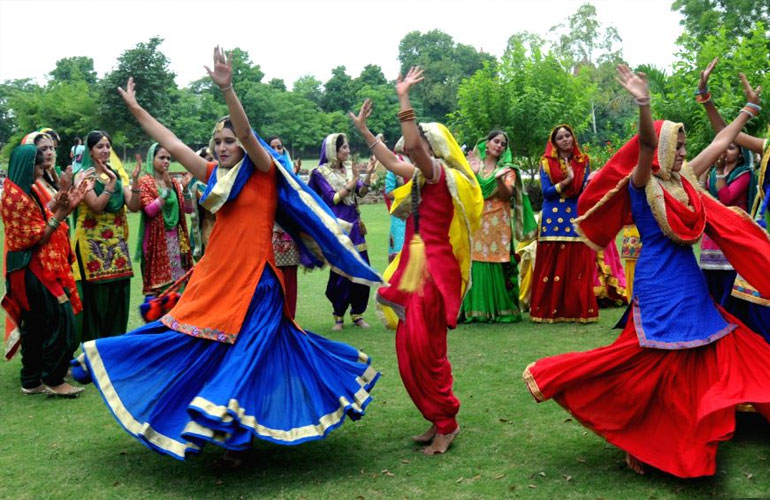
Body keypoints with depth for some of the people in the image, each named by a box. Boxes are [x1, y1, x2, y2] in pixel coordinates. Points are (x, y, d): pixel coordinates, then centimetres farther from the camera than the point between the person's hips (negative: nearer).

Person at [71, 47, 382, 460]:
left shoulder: (263, 173, -3)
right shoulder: (216, 177, 13)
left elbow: (246, 133, -21)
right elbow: (172, 144, 16)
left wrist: (227, 89, -33)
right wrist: (135, 109, 19)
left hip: (254, 280, -7)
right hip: (213, 278, 7)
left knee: (246, 353, -6)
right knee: (180, 338, 12)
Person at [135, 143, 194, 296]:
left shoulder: (174, 183, 13)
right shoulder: (145, 182, -2)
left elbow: (189, 209, 6)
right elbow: (150, 210, -15)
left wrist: (185, 189, -8)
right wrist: (167, 190, -19)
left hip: (175, 238, 5)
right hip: (157, 239, -5)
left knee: (178, 280, 4)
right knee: (159, 278, -4)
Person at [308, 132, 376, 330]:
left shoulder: (349, 168, 9)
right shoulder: (321, 173, -3)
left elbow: (362, 192, 0)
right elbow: (332, 198, -10)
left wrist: (368, 175, -16)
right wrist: (351, 183, -18)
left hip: (354, 225, 5)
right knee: (340, 272, -2)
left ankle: (357, 314, 14)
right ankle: (338, 316, 12)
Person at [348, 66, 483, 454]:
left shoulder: (444, 175, -11)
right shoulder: (425, 177, 15)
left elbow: (412, 147, -28)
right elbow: (393, 162, 30)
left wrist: (403, 100, -23)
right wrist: (363, 130, 34)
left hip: (435, 273, -9)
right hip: (415, 269, 10)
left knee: (424, 348, -7)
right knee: (411, 347, 9)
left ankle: (446, 422, 6)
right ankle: (439, 421, 18)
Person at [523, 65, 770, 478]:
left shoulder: (683, 180, 11)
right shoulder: (642, 182, -9)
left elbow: (721, 143, 20)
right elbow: (646, 144, -27)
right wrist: (644, 105, -43)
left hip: (689, 280, 8)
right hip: (660, 283, -8)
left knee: (704, 359, 10)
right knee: (651, 360, -9)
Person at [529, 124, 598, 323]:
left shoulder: (583, 161, 11)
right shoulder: (546, 163, 7)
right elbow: (546, 192, -3)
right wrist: (566, 182, -15)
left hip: (576, 219, 1)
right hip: (553, 219, -1)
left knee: (578, 267, -1)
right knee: (551, 267, -2)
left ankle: (578, 310, 3)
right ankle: (548, 310, 2)